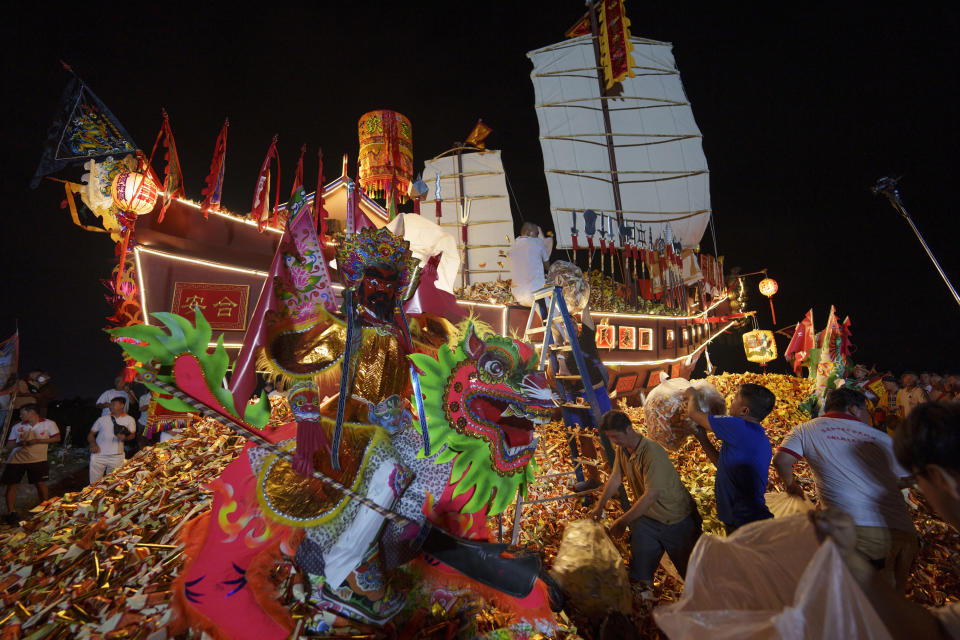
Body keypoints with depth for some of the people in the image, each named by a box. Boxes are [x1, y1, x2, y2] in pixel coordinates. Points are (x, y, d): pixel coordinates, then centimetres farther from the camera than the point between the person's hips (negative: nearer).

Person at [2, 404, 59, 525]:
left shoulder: (49, 424, -2)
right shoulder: (17, 427, 6)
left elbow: (57, 438, -3)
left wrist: (37, 440, -14)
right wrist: (18, 443, -12)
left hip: (37, 459, -3)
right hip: (16, 459, 3)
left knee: (40, 483, -1)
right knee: (11, 485, 2)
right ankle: (11, 512, 15)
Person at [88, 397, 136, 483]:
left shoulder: (129, 420, 7)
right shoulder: (102, 419, 10)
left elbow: (133, 434, 9)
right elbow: (91, 434, 12)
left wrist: (125, 437, -13)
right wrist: (93, 444, -7)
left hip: (116, 456, -1)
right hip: (98, 454, 1)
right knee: (94, 483, 4)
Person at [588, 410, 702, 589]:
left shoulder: (652, 452, -30)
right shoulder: (622, 449, -5)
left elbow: (651, 494, -33)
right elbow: (615, 478, 7)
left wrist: (622, 522, -30)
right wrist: (599, 507, 6)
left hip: (676, 519, -6)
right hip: (646, 516, 6)